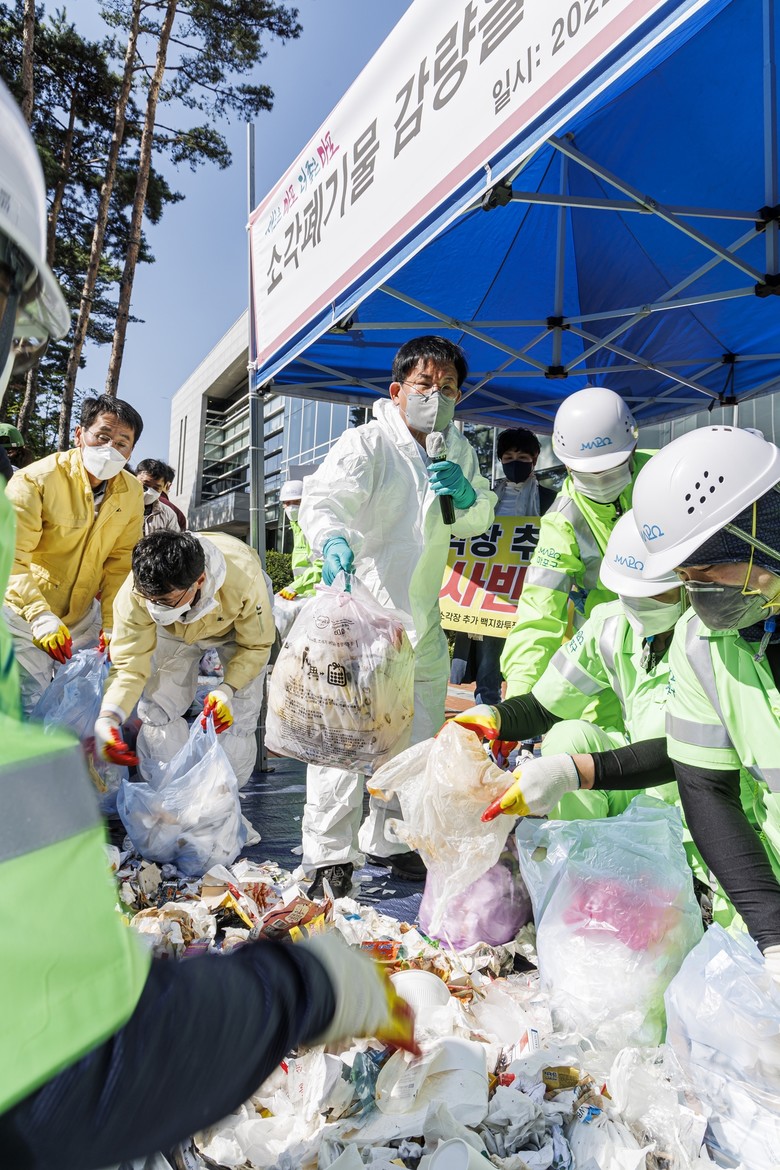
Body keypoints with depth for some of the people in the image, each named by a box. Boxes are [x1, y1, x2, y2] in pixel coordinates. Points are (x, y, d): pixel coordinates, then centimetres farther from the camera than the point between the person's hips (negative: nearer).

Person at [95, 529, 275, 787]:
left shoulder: (244, 580, -46)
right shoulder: (134, 594, -41)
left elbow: (256, 645, -26)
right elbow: (129, 664, -31)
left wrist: (227, 689, -41)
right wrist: (108, 716, -51)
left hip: (238, 624, -1)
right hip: (175, 630, 2)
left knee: (239, 715, -9)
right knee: (158, 707, -7)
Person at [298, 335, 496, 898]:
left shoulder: (458, 450, 10)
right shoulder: (366, 443, -11)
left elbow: (479, 521, 17)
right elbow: (325, 497, -26)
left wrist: (466, 496, -7)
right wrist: (333, 538, -49)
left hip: (422, 618, 7)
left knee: (417, 735, 15)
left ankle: (385, 840, 34)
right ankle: (328, 857, 7)